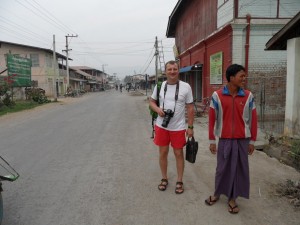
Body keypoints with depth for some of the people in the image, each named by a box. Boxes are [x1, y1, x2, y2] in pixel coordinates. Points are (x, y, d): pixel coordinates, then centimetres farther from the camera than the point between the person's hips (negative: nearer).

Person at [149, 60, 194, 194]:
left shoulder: (186, 87, -6)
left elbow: (190, 108, -3)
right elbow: (151, 102, 10)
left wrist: (190, 127, -5)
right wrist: (158, 109, -12)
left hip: (178, 127, -2)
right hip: (161, 126, 2)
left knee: (179, 154, 9)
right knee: (163, 153, 12)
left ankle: (179, 181, 25)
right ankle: (164, 179, 32)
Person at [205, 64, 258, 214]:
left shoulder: (248, 96, -2)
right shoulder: (217, 96, -6)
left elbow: (253, 119, 4)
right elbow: (212, 119, -2)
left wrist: (252, 141, 5)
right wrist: (212, 141, -1)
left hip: (242, 140, 1)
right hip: (225, 139, -1)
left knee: (239, 169, 8)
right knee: (222, 168, 11)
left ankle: (232, 198, 25)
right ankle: (217, 194, 32)